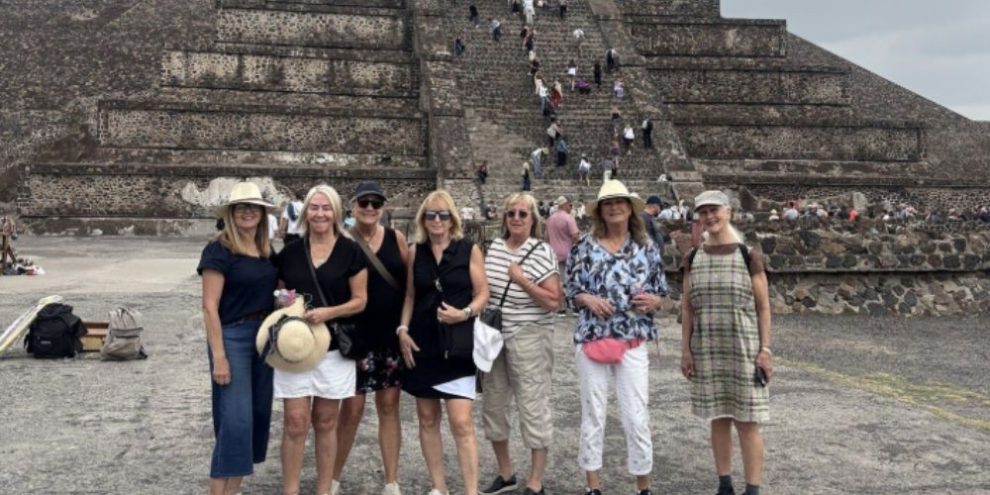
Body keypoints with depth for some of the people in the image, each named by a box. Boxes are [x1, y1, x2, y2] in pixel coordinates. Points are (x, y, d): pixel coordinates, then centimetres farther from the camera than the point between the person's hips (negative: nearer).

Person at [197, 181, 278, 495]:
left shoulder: (267, 252, 9)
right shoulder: (219, 250, -11)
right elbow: (210, 307, -14)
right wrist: (218, 356, -17)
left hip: (264, 336, 7)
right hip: (232, 337, -7)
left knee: (259, 413, 10)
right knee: (235, 419, -10)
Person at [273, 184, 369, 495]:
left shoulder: (351, 251, -1)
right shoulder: (290, 252, 5)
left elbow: (360, 300, -2)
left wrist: (328, 312, -18)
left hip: (334, 348, -1)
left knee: (325, 422, 9)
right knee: (295, 422, -2)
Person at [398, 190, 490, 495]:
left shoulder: (469, 250, -2)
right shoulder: (416, 253, 7)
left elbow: (483, 294, -1)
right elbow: (410, 296, 13)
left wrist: (464, 313, -18)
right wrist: (402, 329, 2)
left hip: (456, 345, -4)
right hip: (422, 344, 4)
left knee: (461, 422, -9)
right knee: (427, 419, 10)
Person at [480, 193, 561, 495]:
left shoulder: (542, 252, -11)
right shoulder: (494, 247, 7)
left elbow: (554, 302, -15)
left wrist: (522, 280, -20)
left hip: (529, 339, -6)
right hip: (493, 337, 7)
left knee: (533, 406, 0)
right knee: (492, 404, 13)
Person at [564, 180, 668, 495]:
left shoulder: (647, 249, 6)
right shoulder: (584, 247, 2)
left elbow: (661, 296, 13)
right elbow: (570, 293, 5)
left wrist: (653, 301, -9)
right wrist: (587, 299, -14)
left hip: (633, 342, 1)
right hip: (591, 339, 0)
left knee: (637, 417, 2)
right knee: (592, 414, 7)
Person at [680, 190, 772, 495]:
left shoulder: (748, 255, -4)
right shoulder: (693, 259, 5)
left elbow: (764, 306, -3)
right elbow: (687, 307, 8)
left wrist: (765, 350, -8)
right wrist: (685, 349, 3)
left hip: (743, 348, -3)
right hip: (707, 350, 3)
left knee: (746, 422, 0)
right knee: (718, 419, 10)